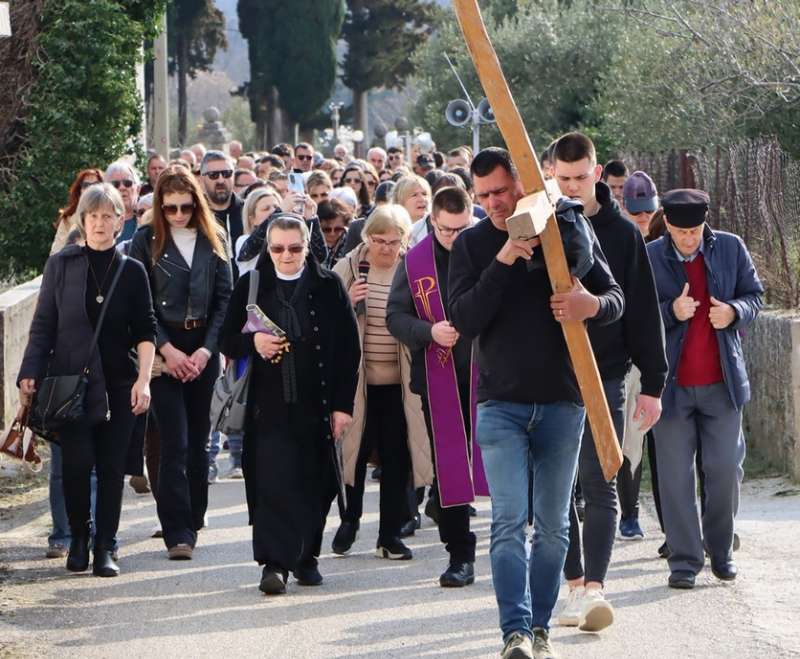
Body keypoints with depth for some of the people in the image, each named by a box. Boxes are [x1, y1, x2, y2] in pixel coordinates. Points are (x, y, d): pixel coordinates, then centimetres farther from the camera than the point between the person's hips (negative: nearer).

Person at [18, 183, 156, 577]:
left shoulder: (132, 272, 5)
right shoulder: (61, 265, 3)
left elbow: (145, 331, 5)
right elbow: (43, 325, 4)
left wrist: (143, 379, -6)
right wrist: (30, 375, -4)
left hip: (118, 385, 1)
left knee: (112, 467, -1)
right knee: (77, 463, -10)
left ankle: (104, 548, 7)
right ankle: (78, 538, 11)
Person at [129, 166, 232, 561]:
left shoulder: (213, 241, 7)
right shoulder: (146, 241, 0)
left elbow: (224, 299, 6)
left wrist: (207, 350, -5)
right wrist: (166, 350, -11)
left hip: (203, 352, 3)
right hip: (164, 349, -3)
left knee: (198, 440, 8)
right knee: (175, 443, -9)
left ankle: (192, 522, 18)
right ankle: (178, 532, -11)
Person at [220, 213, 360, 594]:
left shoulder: (328, 287, 2)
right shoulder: (250, 287, 5)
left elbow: (348, 349, 2)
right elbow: (228, 342, 10)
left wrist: (343, 405, -3)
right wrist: (253, 342, -14)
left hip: (316, 403, 0)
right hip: (269, 403, 0)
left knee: (314, 484, 6)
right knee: (271, 481, -12)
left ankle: (306, 557, 22)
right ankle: (275, 563, -15)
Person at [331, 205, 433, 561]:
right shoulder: (347, 268, -1)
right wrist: (346, 302, -16)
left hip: (399, 380, 1)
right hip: (356, 376, -1)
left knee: (396, 456, 2)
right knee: (355, 450, 4)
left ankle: (390, 534, 11)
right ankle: (350, 518, 27)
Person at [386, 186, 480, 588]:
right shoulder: (416, 262, 3)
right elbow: (395, 317, 4)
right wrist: (430, 332, -13)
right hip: (440, 378, 2)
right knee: (448, 467, 5)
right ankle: (459, 554, 11)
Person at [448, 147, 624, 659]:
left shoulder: (569, 228, 2)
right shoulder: (472, 245, 1)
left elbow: (615, 297, 6)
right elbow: (463, 321, -10)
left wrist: (594, 305, -19)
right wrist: (503, 262, -21)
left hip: (563, 402, 1)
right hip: (502, 404, -1)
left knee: (553, 525, 8)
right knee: (509, 520, -12)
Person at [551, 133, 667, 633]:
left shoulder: (621, 233, 2)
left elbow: (644, 312, 3)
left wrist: (653, 383, 1)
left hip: (604, 376, -2)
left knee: (600, 485, -8)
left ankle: (595, 587, -15)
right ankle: (576, 586, 14)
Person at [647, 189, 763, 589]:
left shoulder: (730, 249, 3)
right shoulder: (648, 258, -3)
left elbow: (755, 294, 12)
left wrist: (735, 311, -10)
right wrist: (671, 312, -19)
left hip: (722, 382, 2)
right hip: (672, 385, -2)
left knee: (725, 470, 3)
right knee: (675, 477, 0)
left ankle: (721, 551, 21)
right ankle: (684, 560, 7)